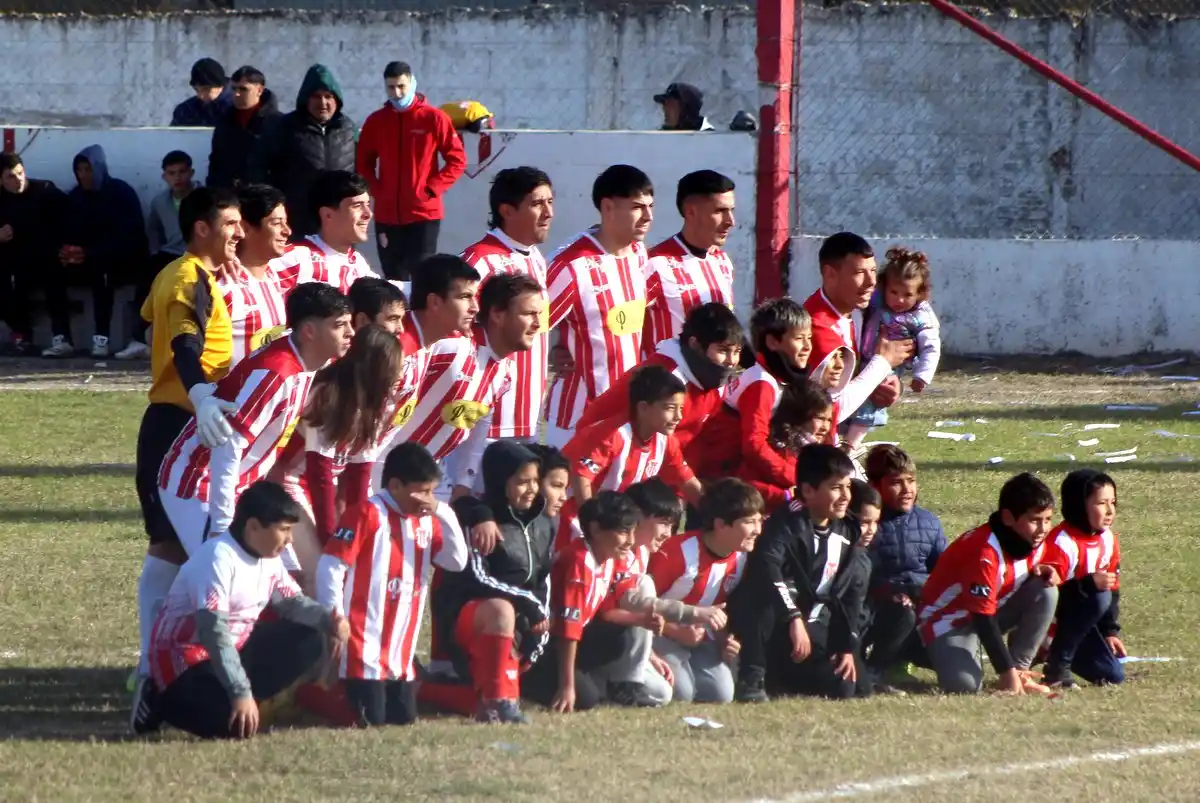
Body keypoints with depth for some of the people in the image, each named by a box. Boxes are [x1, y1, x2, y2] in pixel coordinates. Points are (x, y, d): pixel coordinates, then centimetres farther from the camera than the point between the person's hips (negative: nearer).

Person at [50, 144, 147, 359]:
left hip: (123, 263, -5)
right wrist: (66, 251, -19)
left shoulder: (121, 193, -8)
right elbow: (68, 235, 6)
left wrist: (89, 254, -29)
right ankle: (61, 340, -29)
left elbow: (126, 238, -17)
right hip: (88, 264, 5)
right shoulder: (75, 197, 9)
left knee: (100, 268, -38)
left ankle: (101, 339, -41)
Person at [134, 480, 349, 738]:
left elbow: (292, 602, 11)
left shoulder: (269, 558, 3)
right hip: (187, 659, -9)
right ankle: (163, 701, -4)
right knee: (237, 724, -30)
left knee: (309, 642, 0)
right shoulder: (218, 558, -25)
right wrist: (240, 693, -35)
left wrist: (329, 621, -12)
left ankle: (249, 702, -2)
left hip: (234, 650, 9)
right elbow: (214, 631, -32)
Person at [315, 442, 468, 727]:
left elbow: (457, 561, 6)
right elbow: (330, 568, -13)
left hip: (401, 653, 7)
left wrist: (443, 514, -4)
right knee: (369, 720, -10)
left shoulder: (426, 521, 12)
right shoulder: (367, 514, -10)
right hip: (364, 649, -7)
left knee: (404, 718, 7)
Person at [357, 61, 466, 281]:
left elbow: (457, 161, -1)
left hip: (424, 213, -4)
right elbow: (363, 164, 16)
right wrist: (377, 191, 0)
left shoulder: (434, 118, -3)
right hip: (386, 215, 4)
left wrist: (431, 189, -9)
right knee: (394, 281, 8)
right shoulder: (375, 121, 7)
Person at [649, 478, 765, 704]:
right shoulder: (679, 552, -23)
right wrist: (676, 632, -24)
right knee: (680, 693, -27)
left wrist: (725, 640, -6)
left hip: (699, 636, 6)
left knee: (721, 694, -17)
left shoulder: (740, 557, -1)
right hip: (663, 633, -6)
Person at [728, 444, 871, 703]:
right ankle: (751, 679, -29)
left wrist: (848, 647, 1)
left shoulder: (846, 533, 3)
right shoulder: (788, 524, -19)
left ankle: (773, 677, 14)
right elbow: (765, 565, -38)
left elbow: (851, 592, 10)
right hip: (770, 623, -7)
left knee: (844, 686, -13)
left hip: (812, 629, 7)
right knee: (763, 592, -40)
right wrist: (794, 618, -44)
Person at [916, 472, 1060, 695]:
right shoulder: (985, 551, -31)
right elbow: (982, 617, -31)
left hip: (995, 610, 8)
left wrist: (1041, 571, -16)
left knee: (1046, 592, -16)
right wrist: (1006, 672, -31)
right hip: (949, 620, -8)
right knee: (965, 685, -34)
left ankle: (1021, 670, -7)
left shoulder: (1034, 542, -7)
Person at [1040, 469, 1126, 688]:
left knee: (1114, 675, -5)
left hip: (1073, 621, 8)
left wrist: (1110, 631, 6)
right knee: (1099, 599, -33)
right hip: (1049, 623, -8)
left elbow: (1112, 588, 12)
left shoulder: (1108, 540, 3)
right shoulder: (1062, 542, -24)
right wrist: (1090, 584, -37)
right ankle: (1057, 666, -22)